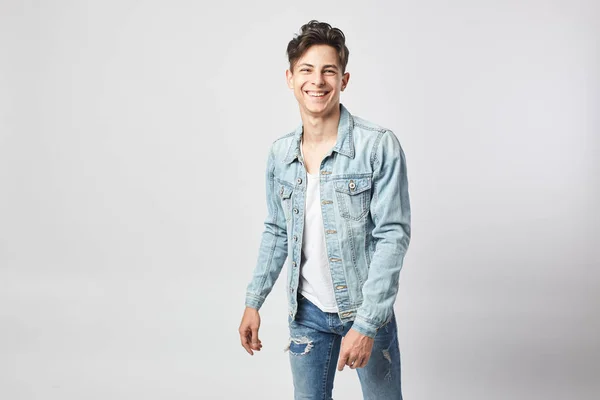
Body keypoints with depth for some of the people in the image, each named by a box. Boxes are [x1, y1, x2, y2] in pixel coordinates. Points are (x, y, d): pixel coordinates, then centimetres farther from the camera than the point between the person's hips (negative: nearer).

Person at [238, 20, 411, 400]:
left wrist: (365, 324, -20)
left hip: (367, 310, -4)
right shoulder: (279, 153, 1)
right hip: (307, 311, 4)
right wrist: (254, 302, 9)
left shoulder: (380, 146, -15)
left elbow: (393, 237, -16)